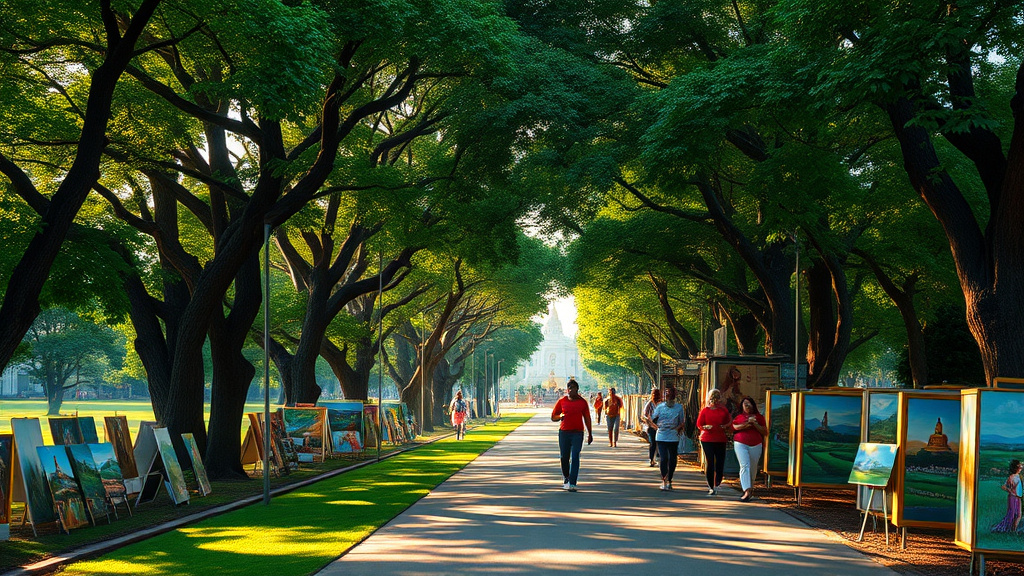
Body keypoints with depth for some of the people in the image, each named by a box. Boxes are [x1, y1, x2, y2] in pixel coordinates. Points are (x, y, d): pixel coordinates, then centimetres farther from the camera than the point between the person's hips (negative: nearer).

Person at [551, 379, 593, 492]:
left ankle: (572, 484, -11)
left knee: (575, 458, -9)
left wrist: (590, 434, 11)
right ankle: (566, 477, 34)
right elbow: (553, 417, 11)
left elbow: (587, 418, 11)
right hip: (564, 432, 1)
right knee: (564, 457, 8)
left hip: (578, 433, -1)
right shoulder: (561, 401, 5)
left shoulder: (582, 402, 4)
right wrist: (560, 417, -11)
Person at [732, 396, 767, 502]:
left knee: (753, 467, 7)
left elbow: (765, 432, 5)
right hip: (741, 444, -2)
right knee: (744, 466, -15)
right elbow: (735, 427, -9)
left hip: (755, 445, 2)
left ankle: (750, 488, 28)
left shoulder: (759, 417, 11)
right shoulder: (739, 417, 11)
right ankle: (747, 492, -21)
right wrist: (748, 423, -17)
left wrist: (755, 424, -9)